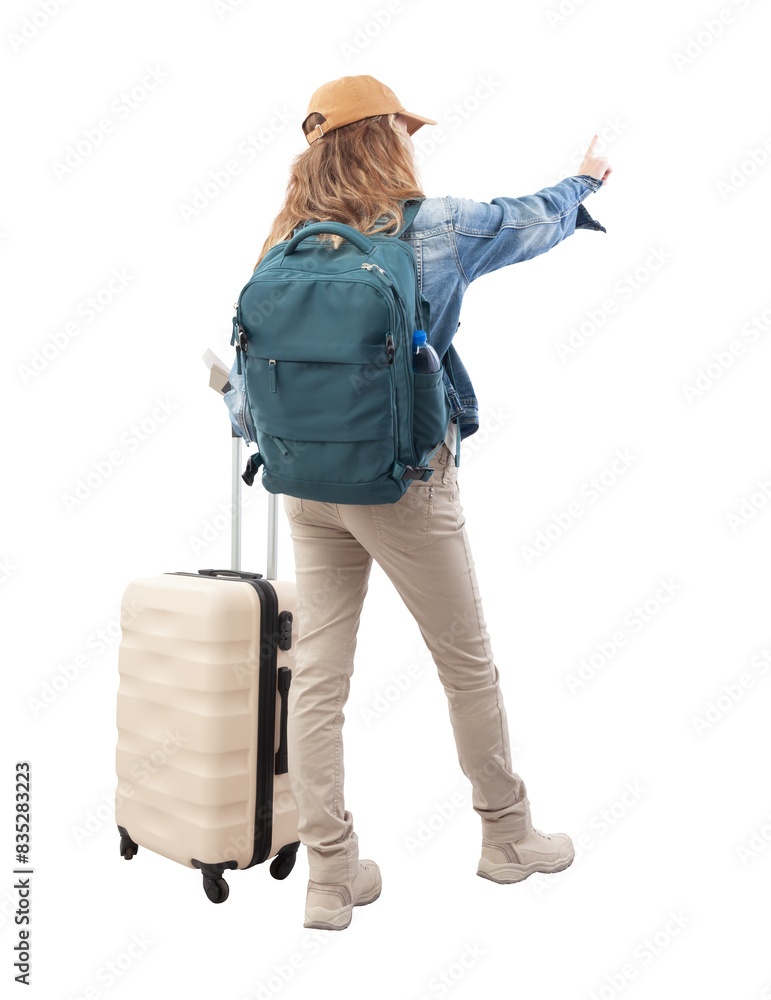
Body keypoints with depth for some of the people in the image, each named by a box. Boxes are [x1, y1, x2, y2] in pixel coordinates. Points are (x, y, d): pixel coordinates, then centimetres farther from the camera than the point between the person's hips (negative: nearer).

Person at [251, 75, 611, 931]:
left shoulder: (287, 248, 6)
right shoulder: (432, 225, -5)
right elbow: (536, 220, 12)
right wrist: (585, 182, 31)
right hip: (404, 483, -4)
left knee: (316, 679, 7)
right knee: (468, 665, 13)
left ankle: (331, 875, 17)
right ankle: (507, 836, 31)